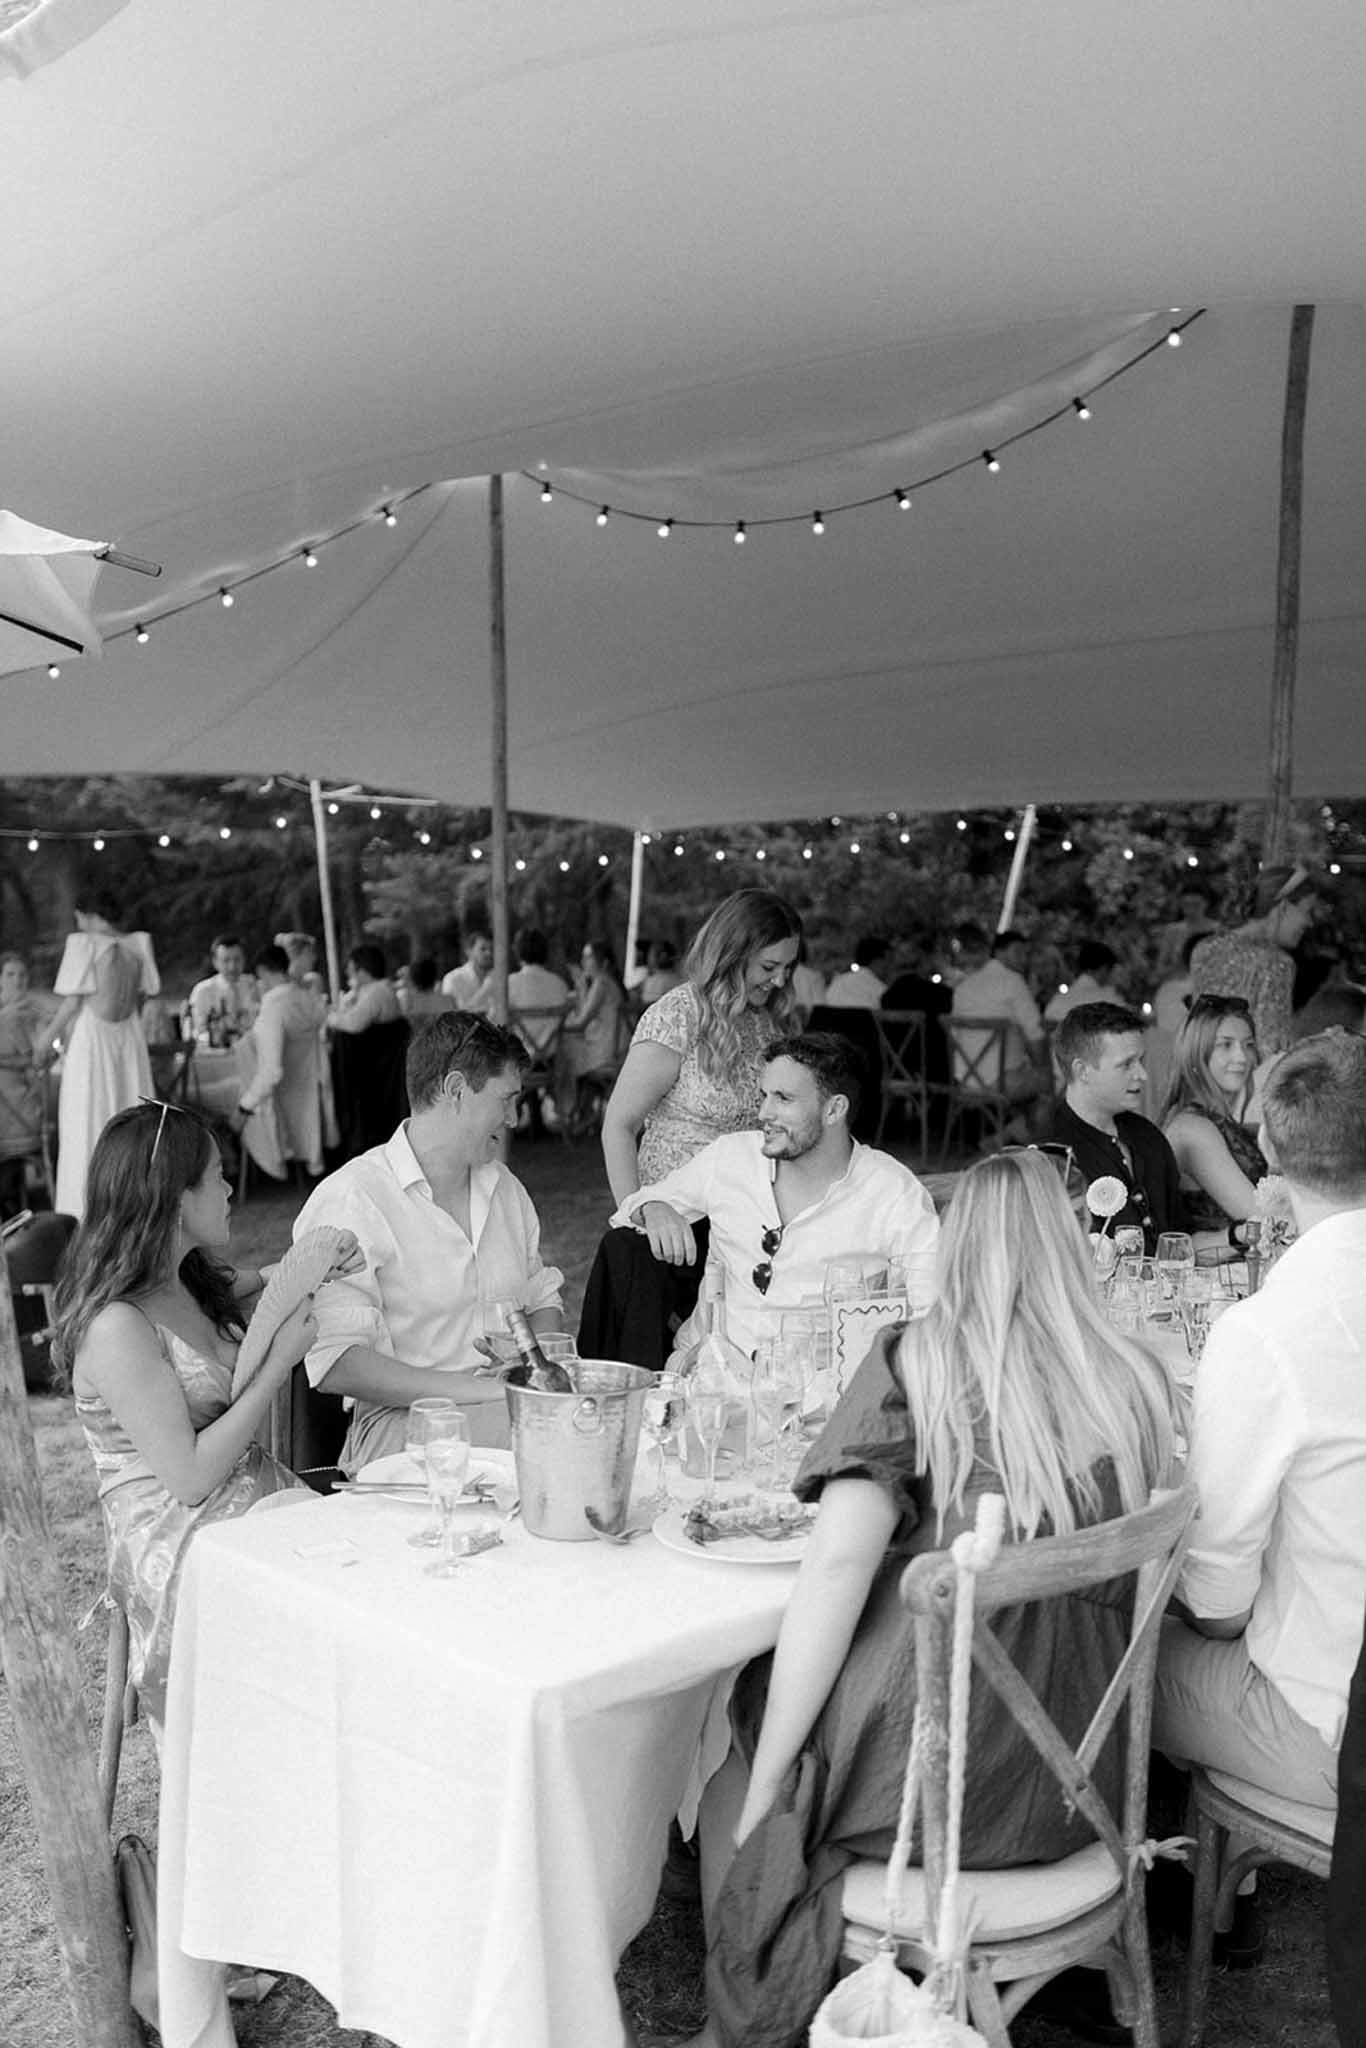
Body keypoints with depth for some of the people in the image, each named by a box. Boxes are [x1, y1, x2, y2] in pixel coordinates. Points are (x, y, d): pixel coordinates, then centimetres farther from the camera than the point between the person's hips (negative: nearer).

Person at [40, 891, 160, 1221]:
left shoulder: (83, 943, -10)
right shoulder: (139, 943, 2)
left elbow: (73, 1001, -10)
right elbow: (146, 991, 4)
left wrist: (49, 1037, 1)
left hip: (91, 1036, -5)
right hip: (130, 1036, 5)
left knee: (88, 1121, 3)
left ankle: (89, 1204, 4)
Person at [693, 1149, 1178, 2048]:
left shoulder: (914, 1363, -12)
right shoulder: (1139, 1379, 0)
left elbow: (840, 1561, -19)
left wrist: (767, 1784, -14)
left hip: (923, 1774, -4)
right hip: (1075, 1788, 5)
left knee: (733, 1770, 23)